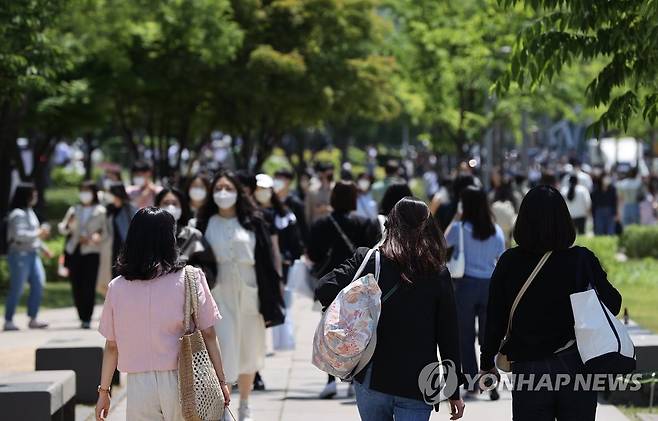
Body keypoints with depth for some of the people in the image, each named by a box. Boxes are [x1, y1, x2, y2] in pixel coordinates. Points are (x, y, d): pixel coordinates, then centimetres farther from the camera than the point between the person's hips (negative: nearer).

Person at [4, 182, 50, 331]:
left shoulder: (30, 212, 15)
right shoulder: (18, 214, -14)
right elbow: (19, 235, -24)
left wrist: (43, 248, 20)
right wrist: (39, 233, -16)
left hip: (32, 254, 9)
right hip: (20, 254, -9)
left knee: (38, 285, 2)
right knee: (17, 289, -4)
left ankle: (33, 319, 9)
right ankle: (8, 321, 4)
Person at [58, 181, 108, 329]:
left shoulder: (100, 211, 8)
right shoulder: (74, 210, 16)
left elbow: (105, 233, 5)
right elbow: (62, 229, 11)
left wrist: (97, 237, -16)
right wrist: (67, 225, -11)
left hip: (91, 252, -3)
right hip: (74, 251, 3)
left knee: (88, 287, -11)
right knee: (76, 287, 0)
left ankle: (87, 319, -10)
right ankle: (82, 317, 11)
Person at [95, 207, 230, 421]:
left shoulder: (117, 288, 0)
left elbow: (111, 346, 4)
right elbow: (208, 335, -3)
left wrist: (104, 391, 14)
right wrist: (221, 381, 5)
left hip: (139, 386, 1)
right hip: (181, 382, -1)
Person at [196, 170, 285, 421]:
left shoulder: (253, 223, 2)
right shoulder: (205, 224, 3)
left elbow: (268, 264, 1)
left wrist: (270, 304, -3)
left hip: (249, 294, 1)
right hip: (219, 295, -1)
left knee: (248, 354, 12)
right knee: (223, 353, -9)